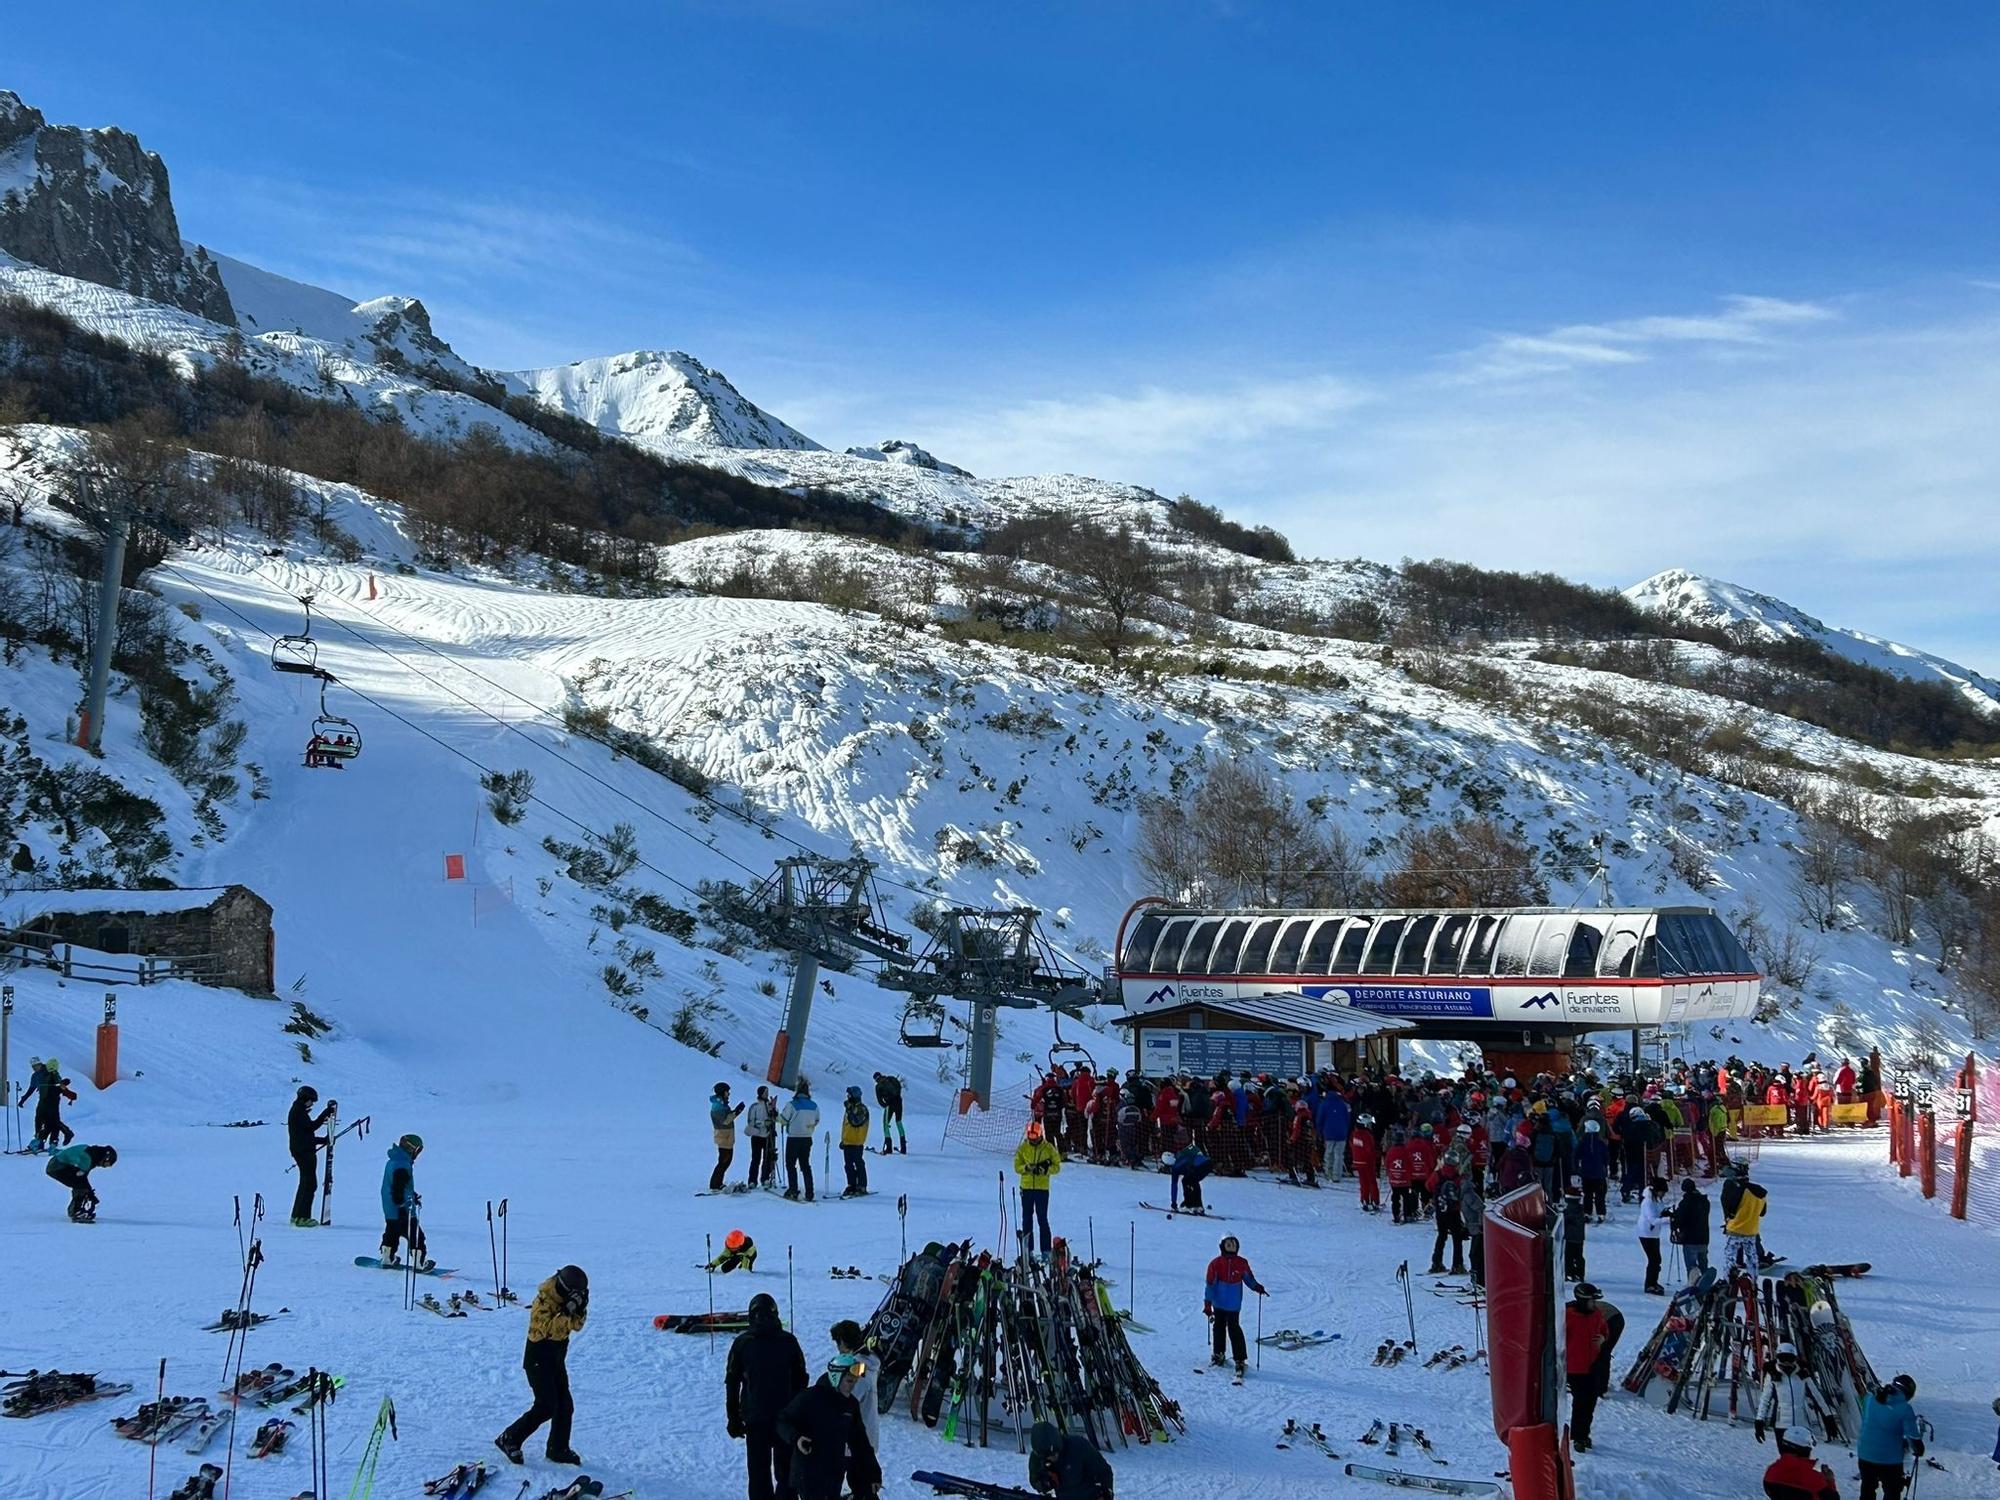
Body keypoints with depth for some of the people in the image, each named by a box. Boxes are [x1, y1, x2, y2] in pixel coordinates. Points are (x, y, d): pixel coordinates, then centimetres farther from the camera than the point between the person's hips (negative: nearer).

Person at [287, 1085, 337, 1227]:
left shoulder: (298, 1111, 19)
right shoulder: (298, 1112, -11)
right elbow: (312, 1126, -22)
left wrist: (324, 1140, 20)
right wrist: (326, 1113, -20)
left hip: (302, 1151, 11)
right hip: (304, 1152, -11)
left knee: (306, 1183, 17)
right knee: (310, 1184, -10)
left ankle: (297, 1215, 21)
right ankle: (302, 1217, -11)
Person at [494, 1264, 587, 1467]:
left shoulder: (566, 1299, 3)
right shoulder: (543, 1300, -21)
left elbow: (577, 1326, 4)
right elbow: (548, 1327, -32)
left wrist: (581, 1309, -13)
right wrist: (567, 1310, -36)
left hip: (557, 1358, 8)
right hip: (539, 1358, -8)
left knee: (565, 1405, 7)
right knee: (546, 1407, -11)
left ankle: (559, 1449, 19)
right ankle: (509, 1440, 2)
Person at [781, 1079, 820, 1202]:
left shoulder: (792, 1105, -14)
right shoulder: (814, 1106, 1)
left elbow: (783, 1119, -9)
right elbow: (816, 1121, 10)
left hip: (793, 1139, -5)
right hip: (807, 1139, 5)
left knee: (791, 1164, 6)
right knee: (805, 1165, 11)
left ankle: (793, 1190, -2)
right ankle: (809, 1193, 6)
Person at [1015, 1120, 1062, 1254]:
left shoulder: (1048, 1148, -1)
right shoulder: (1023, 1148, 4)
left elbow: (1057, 1167, 1)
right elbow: (1017, 1167, 6)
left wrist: (1046, 1169, -18)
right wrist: (1026, 1168, -14)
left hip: (1042, 1188, -2)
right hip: (1026, 1187, 2)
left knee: (1042, 1219, -4)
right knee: (1027, 1219, 6)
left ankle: (1046, 1250, 0)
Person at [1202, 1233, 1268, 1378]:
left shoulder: (1242, 1263, 4)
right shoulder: (1215, 1264, -2)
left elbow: (1249, 1278, 16)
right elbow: (1210, 1284, -2)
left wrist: (1256, 1287, -5)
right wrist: (1207, 1304, -6)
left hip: (1234, 1305, -1)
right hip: (1219, 1304, 1)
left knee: (1234, 1329, -8)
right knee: (1219, 1328, 12)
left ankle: (1241, 1360, -7)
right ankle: (1218, 1355, 30)